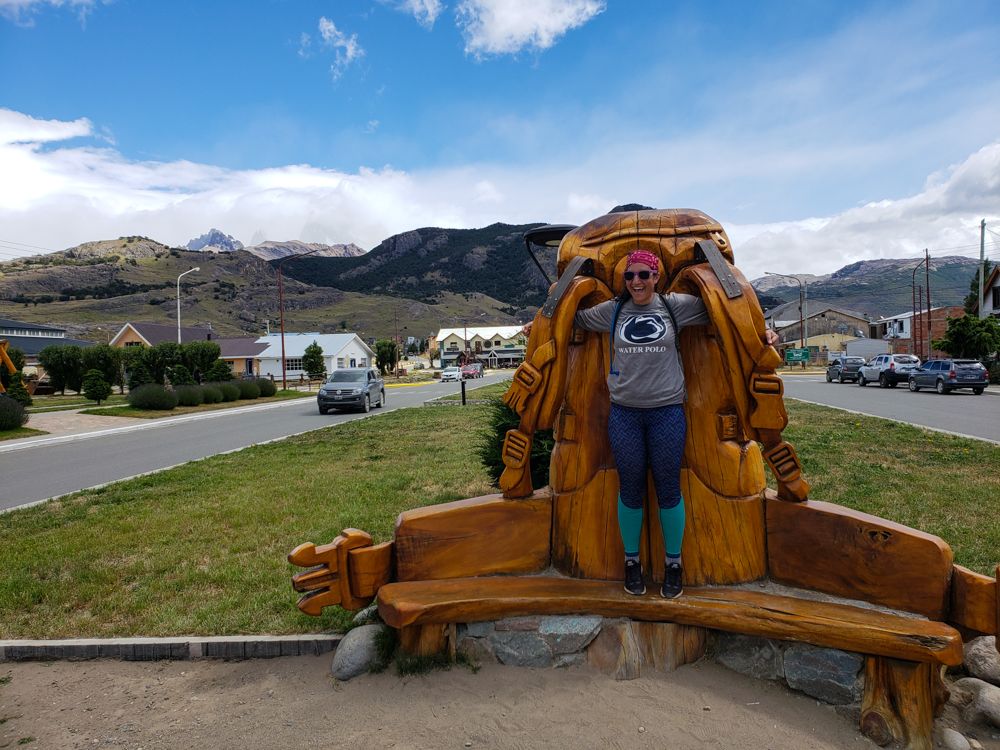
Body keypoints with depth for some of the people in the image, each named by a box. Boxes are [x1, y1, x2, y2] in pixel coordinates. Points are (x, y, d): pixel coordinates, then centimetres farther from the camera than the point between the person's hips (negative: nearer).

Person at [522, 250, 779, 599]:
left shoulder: (676, 306, 4)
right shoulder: (612, 310, 7)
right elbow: (576, 318, 23)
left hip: (667, 411, -1)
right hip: (624, 413, 1)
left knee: (668, 489, 6)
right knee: (630, 490, 8)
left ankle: (673, 563, 24)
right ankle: (632, 561, 26)